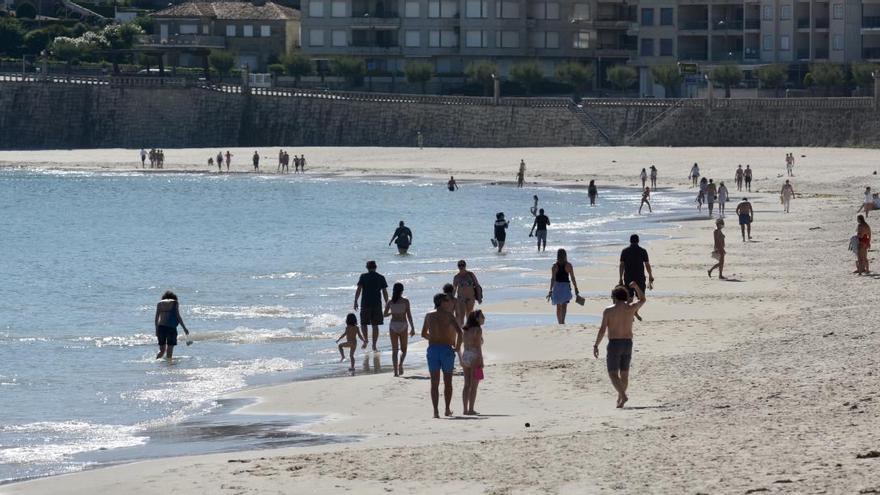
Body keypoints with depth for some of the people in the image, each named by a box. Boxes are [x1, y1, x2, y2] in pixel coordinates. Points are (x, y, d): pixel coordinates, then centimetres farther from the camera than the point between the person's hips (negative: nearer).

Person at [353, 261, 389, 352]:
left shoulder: (363, 277, -1)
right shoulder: (381, 278, 4)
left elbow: (359, 289, -8)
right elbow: (385, 292, 3)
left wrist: (355, 301, -4)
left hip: (365, 304, -1)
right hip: (377, 304, 2)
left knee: (363, 323, 15)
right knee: (375, 325, 6)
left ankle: (366, 339, -5)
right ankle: (374, 345, 3)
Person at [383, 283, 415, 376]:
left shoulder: (390, 302, 2)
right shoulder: (405, 301, -4)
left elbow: (385, 314, 6)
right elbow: (409, 315, -7)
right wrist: (412, 328, -4)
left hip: (393, 325, 2)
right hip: (403, 325, -2)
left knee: (394, 350, 7)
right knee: (403, 349, 11)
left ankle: (396, 371, -1)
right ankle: (400, 364, -18)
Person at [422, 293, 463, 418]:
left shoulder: (429, 316, 8)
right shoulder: (448, 315, -4)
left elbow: (423, 334, 18)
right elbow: (459, 331, -15)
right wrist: (457, 346, -2)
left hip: (432, 349, 2)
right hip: (446, 349, -2)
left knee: (434, 383, 3)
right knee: (448, 382, 11)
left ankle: (436, 411, -5)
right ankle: (447, 410, 15)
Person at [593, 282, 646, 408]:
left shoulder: (608, 311, -7)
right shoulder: (630, 308, 2)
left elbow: (602, 330, -10)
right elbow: (643, 300, 22)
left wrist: (596, 345, -3)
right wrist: (636, 287, 31)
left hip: (614, 343, -4)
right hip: (628, 343, 4)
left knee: (613, 373, -4)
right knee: (624, 374, 16)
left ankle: (623, 395, -26)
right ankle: (620, 400, 25)